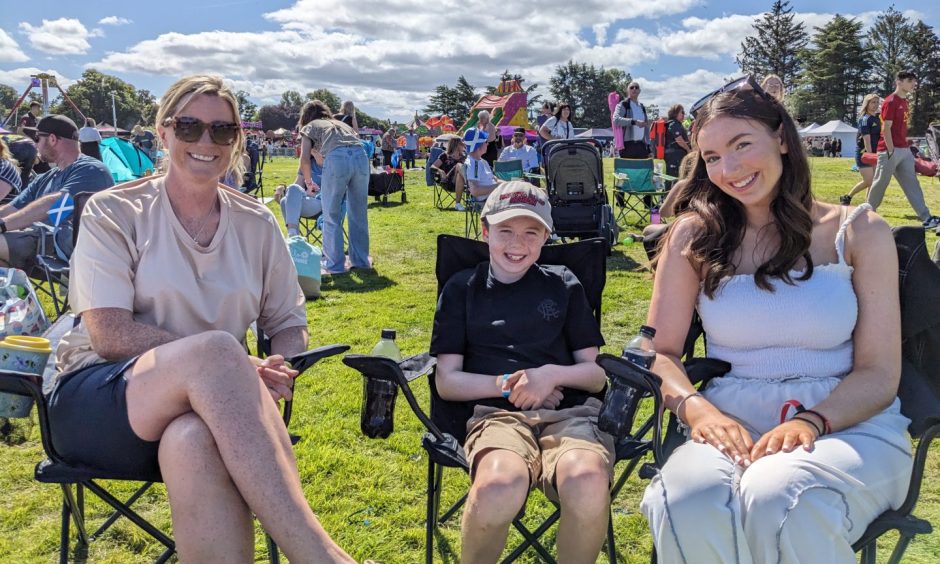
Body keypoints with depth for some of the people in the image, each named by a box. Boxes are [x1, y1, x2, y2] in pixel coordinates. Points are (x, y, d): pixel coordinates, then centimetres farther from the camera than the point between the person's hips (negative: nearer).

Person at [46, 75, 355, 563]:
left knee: (193, 441, -39)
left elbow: (289, 325, 13)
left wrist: (275, 370, -11)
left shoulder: (256, 224, 10)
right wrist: (222, 362, -21)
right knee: (214, 348, -36)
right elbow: (110, 335, -9)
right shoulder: (112, 213, 2)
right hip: (99, 402, -2)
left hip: (208, 407, 2)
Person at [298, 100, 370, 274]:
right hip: (361, 156, 5)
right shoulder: (340, 123, 37)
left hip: (337, 158, -5)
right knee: (359, 213, 14)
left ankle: (334, 264, 8)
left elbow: (305, 159, 11)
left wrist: (309, 181, 26)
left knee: (332, 216, 5)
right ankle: (361, 260, 22)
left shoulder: (309, 127, 23)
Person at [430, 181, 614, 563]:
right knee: (501, 483, -38)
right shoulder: (462, 289, 16)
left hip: (570, 412, 1)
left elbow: (596, 374, 15)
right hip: (497, 414, -1)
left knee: (588, 481, -37)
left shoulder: (564, 285, 18)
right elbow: (447, 382, 10)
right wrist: (507, 384, -4)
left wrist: (553, 374, -6)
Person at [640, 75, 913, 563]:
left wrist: (811, 422, -20)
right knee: (687, 503, -34)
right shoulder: (695, 235, 7)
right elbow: (659, 353, 3)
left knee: (776, 499, -36)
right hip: (733, 425, 1)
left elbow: (879, 375, 0)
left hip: (849, 426, 0)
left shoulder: (858, 232, 5)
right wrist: (696, 408, -18)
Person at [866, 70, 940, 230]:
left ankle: (926, 218, 1)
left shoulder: (905, 102, 15)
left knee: (912, 184, 4)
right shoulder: (890, 102, -12)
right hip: (890, 150, -9)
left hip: (905, 150, 9)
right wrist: (892, 152, -19)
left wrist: (906, 144, 17)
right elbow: (886, 129, -16)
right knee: (880, 183, 1)